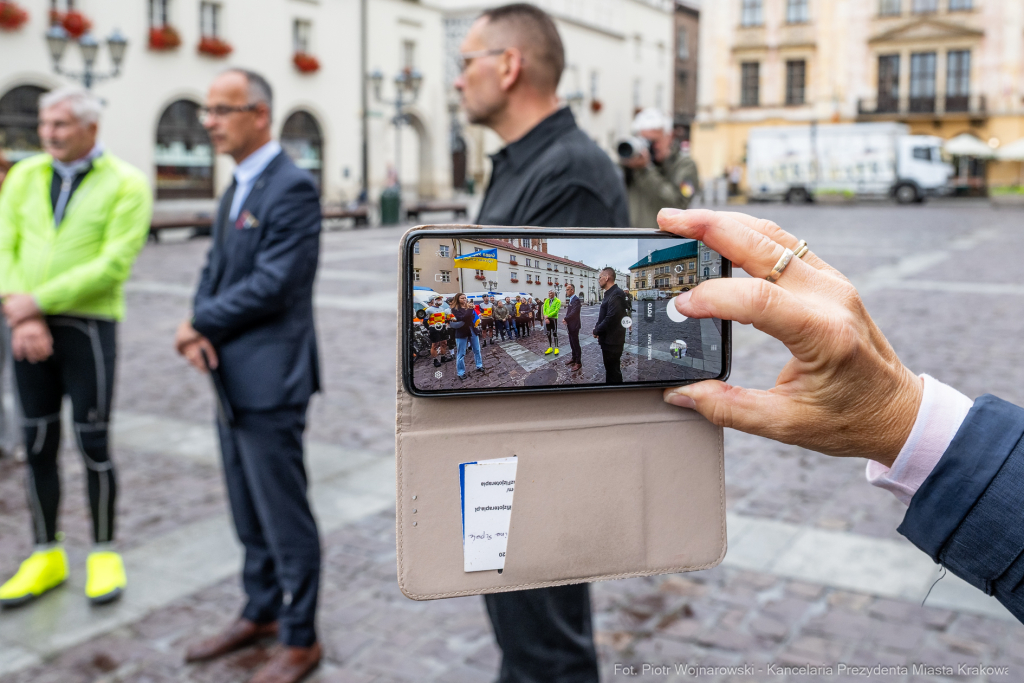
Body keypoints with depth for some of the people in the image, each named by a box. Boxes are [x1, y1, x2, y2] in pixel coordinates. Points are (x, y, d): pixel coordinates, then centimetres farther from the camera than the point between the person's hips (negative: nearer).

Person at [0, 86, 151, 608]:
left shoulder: (126, 184, -5)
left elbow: (113, 265, -14)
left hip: (88, 326, -4)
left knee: (93, 444, 2)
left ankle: (104, 554, 18)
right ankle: (46, 557, 23)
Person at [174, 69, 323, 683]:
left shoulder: (293, 188, -15)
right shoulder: (238, 187, 15)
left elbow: (271, 285, -21)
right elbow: (217, 267, 14)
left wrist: (200, 324, -10)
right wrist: (200, 329, -5)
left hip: (269, 378, -9)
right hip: (232, 377, 9)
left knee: (285, 516, 2)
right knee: (250, 513, 20)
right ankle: (261, 614, 36)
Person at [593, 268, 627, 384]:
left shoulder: (616, 294, -20)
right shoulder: (609, 293, 13)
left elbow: (611, 318, -25)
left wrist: (597, 331, -12)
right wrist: (597, 329, 2)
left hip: (612, 341, -10)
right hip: (608, 340, 10)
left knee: (613, 372, -4)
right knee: (610, 370, 19)